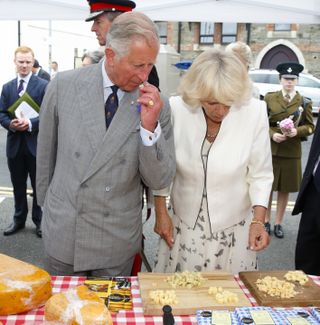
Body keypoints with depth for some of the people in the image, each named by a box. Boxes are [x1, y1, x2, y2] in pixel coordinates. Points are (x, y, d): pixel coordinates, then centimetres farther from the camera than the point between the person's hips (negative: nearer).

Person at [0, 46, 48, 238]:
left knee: (39, 185, 8)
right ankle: (19, 219, 30)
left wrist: (30, 123, -25)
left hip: (35, 144, -4)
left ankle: (39, 220, 24)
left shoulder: (43, 85, -5)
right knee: (18, 186, 15)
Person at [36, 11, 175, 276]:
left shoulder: (156, 105, -11)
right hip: (62, 232, 1)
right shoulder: (63, 87, -9)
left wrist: (150, 126, -23)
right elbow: (46, 154, 4)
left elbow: (159, 181, -9)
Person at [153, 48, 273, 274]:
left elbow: (260, 174, -5)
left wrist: (258, 220, -15)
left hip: (234, 232, 0)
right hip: (183, 228, 1)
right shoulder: (176, 109, -13)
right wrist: (161, 213, 2)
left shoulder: (254, 112, -14)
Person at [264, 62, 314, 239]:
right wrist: (272, 134, -17)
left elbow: (310, 126, 5)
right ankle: (266, 221, 24)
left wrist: (297, 131, -15)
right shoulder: (269, 98, 2)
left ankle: (278, 223, 23)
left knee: (285, 189, 8)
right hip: (270, 149, 0)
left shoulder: (304, 102, 3)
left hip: (291, 152, 1)